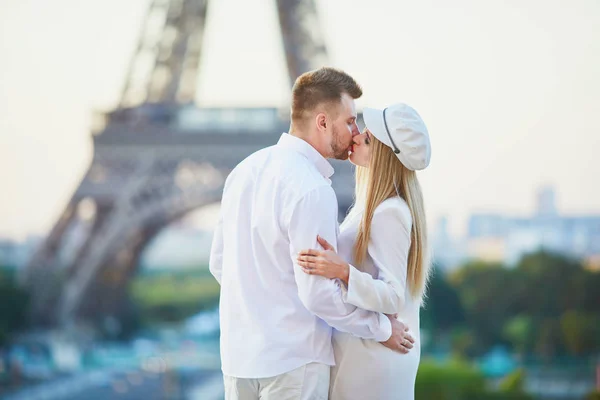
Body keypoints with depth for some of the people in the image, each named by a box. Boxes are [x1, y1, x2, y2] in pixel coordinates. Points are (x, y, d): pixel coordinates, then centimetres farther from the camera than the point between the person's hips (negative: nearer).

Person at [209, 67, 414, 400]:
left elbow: (219, 263, 13)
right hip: (291, 363, -8)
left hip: (238, 357, 8)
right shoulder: (311, 189, -19)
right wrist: (382, 330, -6)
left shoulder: (245, 170, 7)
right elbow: (319, 294, -19)